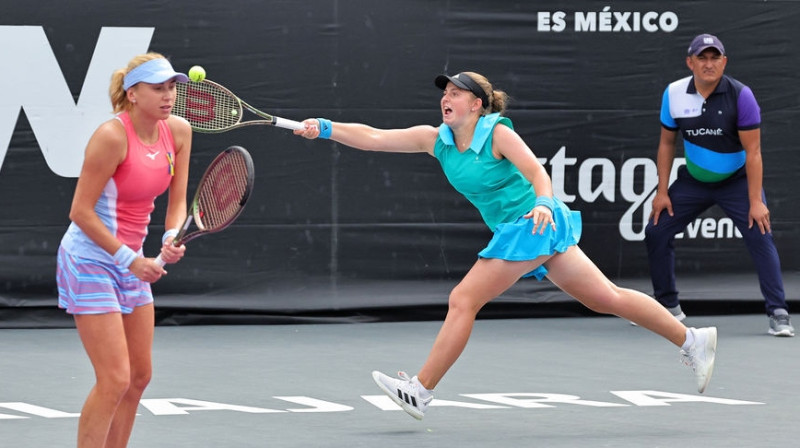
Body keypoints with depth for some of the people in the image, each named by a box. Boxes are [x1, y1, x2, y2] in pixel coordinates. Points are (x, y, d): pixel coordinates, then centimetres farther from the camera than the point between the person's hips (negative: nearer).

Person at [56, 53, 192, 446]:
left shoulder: (178, 131, -1)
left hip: (131, 259, 8)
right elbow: (80, 212, -20)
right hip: (89, 259, -8)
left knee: (139, 377, 10)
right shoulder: (112, 136, -22)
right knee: (114, 380, -12)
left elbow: (176, 201, 5)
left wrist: (172, 239, -16)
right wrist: (130, 259, -19)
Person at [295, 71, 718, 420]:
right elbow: (373, 137, 3)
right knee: (608, 298, 11)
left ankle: (418, 391, -9)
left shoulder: (497, 133, -10)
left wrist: (544, 203, -38)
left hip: (533, 224, -8)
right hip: (514, 230, 8)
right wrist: (325, 129, -8)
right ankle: (691, 340, 16)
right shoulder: (435, 139, 9)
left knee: (463, 300, -12)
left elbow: (537, 172, -18)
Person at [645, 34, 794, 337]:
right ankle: (668, 306, 16)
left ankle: (778, 314, -16)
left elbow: (752, 151, -20)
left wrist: (755, 202, -22)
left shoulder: (740, 95, -22)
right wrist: (662, 191, -1)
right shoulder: (674, 94, -12)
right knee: (656, 232, 0)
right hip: (693, 181, 4)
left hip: (737, 180, -4)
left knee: (760, 236, -19)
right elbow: (667, 143, 2)